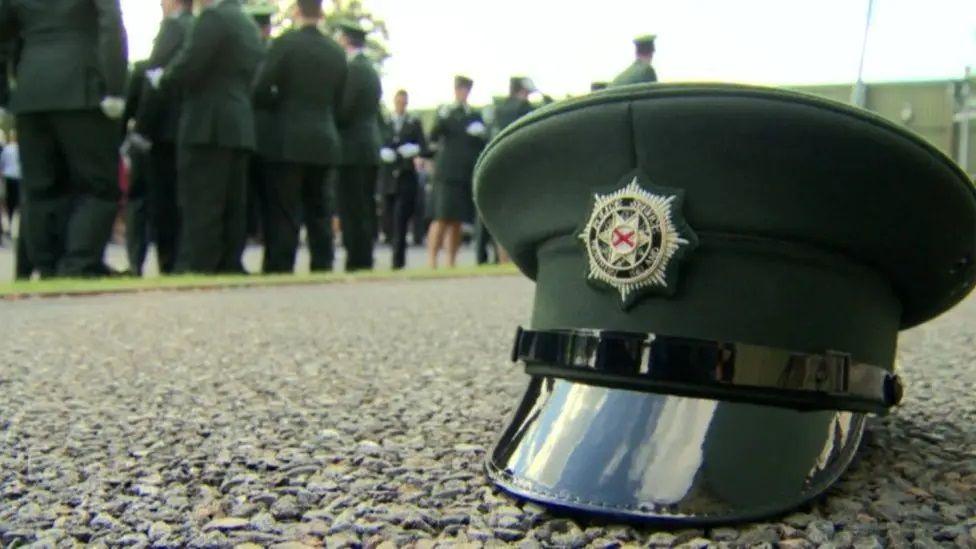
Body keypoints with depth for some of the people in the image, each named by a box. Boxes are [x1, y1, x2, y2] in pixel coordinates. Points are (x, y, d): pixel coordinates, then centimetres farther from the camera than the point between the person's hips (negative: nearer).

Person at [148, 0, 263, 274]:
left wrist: (161, 78, 5)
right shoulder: (250, 25, 18)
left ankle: (195, 267, -8)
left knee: (200, 207, -7)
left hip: (209, 126, -8)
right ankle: (229, 266, 10)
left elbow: (187, 66, -15)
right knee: (231, 207, 8)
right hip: (240, 127, 9)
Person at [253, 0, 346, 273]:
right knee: (318, 212, 12)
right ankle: (323, 269, 13)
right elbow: (337, 102, 12)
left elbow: (261, 91, -9)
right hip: (324, 141, 5)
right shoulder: (337, 51, 8)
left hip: (288, 142, -5)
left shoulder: (285, 43, -7)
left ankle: (279, 271, -4)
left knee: (283, 214, -3)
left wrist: (279, 105, 9)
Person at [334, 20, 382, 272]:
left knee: (352, 212, -9)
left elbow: (343, 111, -17)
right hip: (370, 147, 9)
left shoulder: (353, 69, -10)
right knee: (364, 211, 10)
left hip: (353, 150, -9)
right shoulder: (371, 70, 19)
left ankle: (357, 263, -9)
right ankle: (365, 261, 14)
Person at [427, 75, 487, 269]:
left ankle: (451, 262, 10)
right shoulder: (444, 112, 8)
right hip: (447, 172, -3)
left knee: (457, 220, 5)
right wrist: (441, 119, -21)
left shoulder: (476, 115, 17)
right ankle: (431, 260, -8)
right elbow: (433, 137, -4)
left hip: (468, 173, 3)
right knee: (441, 218, -9)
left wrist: (481, 134, -7)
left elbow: (484, 142, 15)